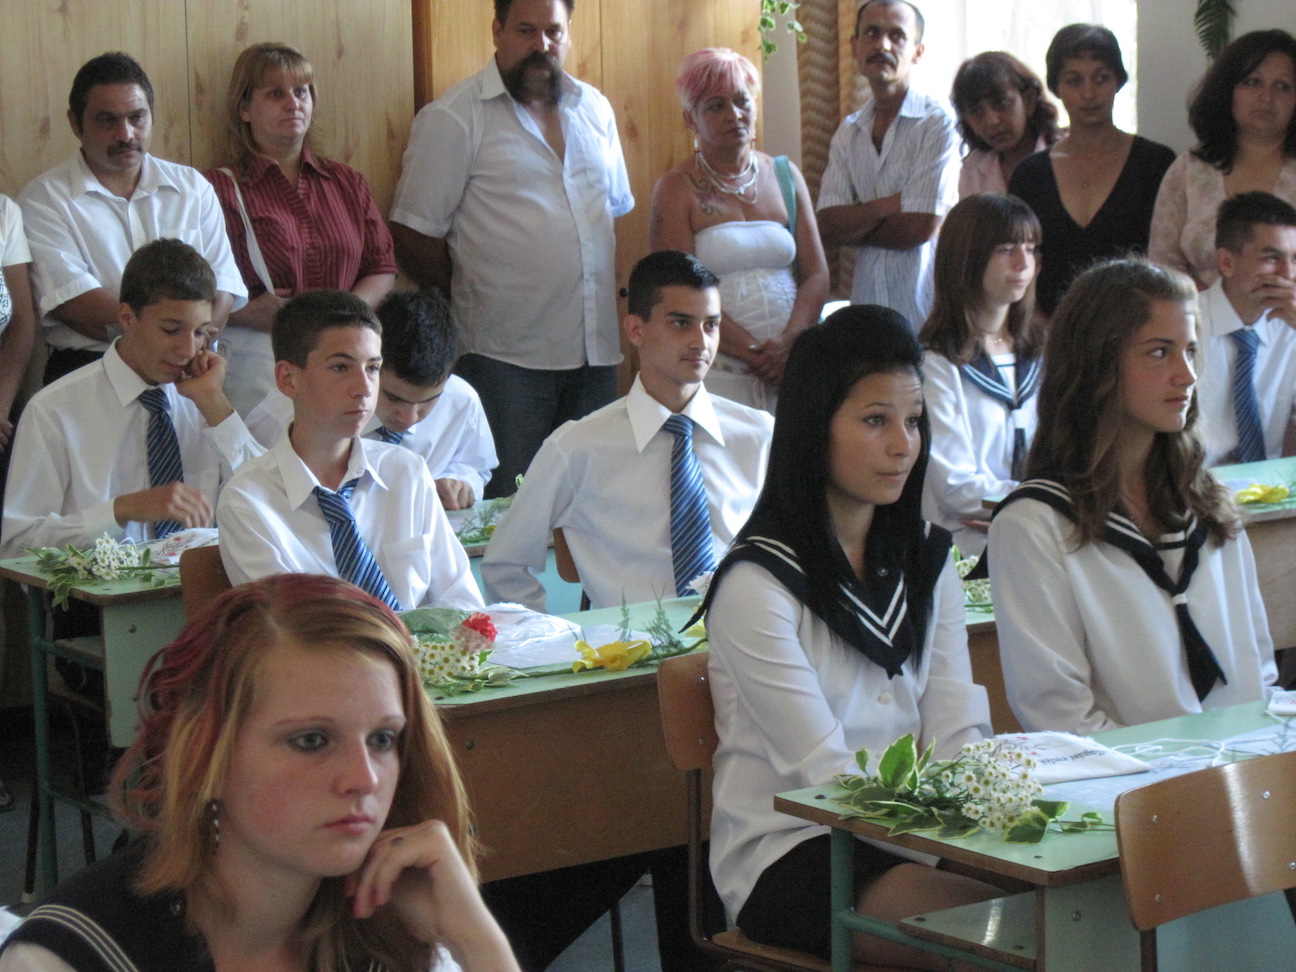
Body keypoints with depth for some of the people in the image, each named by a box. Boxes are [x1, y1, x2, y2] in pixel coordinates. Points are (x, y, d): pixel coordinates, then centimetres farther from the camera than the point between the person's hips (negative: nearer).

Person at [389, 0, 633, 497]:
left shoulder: (595, 109, 13)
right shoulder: (453, 118, -6)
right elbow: (414, 234, -6)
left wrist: (622, 289, 11)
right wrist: (468, 305, 1)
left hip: (597, 351, 5)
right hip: (508, 360, -5)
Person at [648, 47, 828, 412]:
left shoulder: (786, 176, 13)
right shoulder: (676, 190, 1)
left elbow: (816, 275, 8)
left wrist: (788, 344, -9)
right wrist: (755, 352, -15)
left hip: (792, 363, 3)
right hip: (717, 370, -3)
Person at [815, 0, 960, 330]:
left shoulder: (937, 122, -7)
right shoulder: (848, 132, 11)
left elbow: (920, 228, -13)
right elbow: (827, 226, 2)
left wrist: (852, 227, 1)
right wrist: (886, 206, -13)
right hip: (867, 304, 5)